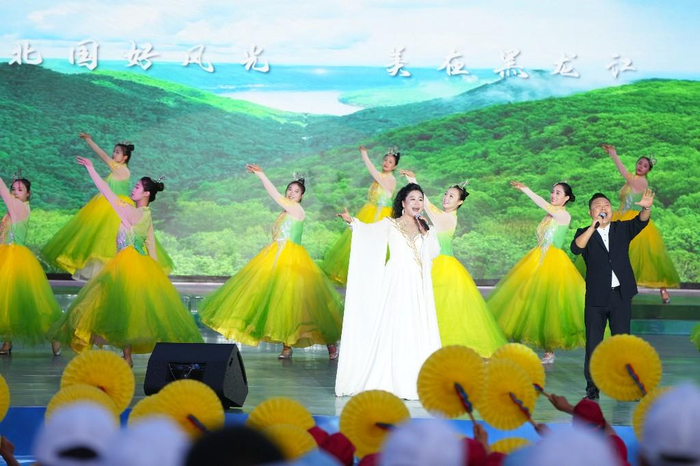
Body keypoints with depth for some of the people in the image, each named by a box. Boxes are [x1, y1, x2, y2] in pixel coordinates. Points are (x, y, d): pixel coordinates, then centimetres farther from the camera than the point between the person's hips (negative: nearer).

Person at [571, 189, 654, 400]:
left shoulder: (622, 228, 8)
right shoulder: (585, 233, 3)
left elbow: (640, 222, -10)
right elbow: (576, 248, -18)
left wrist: (646, 208, -32)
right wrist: (593, 227, -25)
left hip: (621, 296, 1)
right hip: (596, 297, -1)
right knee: (593, 343, 3)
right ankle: (592, 386, 10)